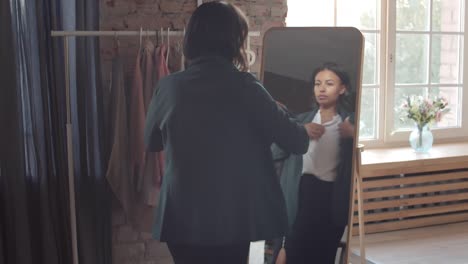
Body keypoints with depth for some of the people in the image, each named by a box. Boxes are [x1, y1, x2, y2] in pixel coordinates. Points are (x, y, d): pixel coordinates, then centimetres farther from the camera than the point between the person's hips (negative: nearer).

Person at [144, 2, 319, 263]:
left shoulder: (168, 86, -4)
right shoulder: (245, 87, -13)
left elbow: (152, 142, 12)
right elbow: (292, 139, -6)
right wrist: (306, 131, 17)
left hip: (181, 217, 3)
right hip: (233, 217, -2)